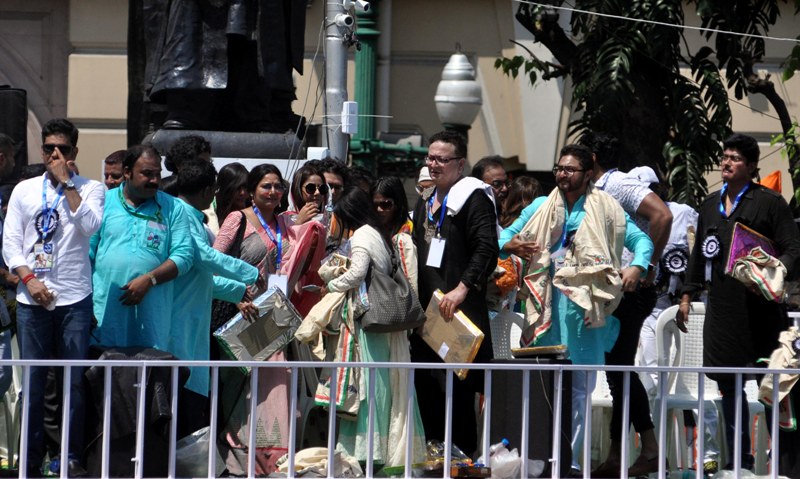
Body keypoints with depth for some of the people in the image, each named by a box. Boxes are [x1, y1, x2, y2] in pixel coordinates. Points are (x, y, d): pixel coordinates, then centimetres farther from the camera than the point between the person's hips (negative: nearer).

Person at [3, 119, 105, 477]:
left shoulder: (90, 189, 7)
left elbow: (90, 226, -12)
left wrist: (67, 183, -9)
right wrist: (29, 279, -8)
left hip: (74, 299, -1)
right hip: (32, 299, 1)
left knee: (73, 380, -2)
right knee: (32, 380, 0)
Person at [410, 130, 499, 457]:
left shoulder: (473, 198, -6)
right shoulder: (426, 200, 20)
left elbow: (487, 249, -17)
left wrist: (462, 289, -25)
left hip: (458, 311, -8)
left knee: (458, 390, -8)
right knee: (426, 388, 8)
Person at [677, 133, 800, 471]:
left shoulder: (769, 202, -1)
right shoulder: (711, 205, 17)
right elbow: (699, 253, 24)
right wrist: (687, 295, 21)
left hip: (759, 307, -6)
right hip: (721, 308, 6)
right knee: (728, 383, 6)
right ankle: (739, 459, 13)